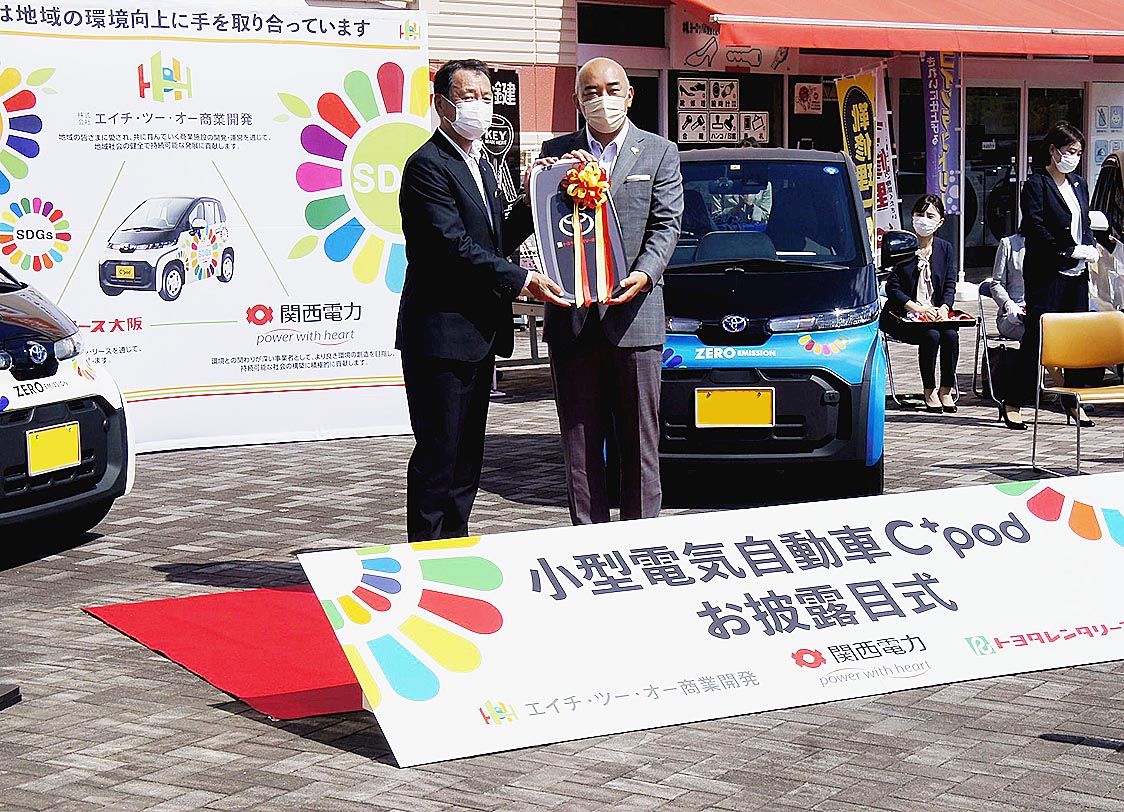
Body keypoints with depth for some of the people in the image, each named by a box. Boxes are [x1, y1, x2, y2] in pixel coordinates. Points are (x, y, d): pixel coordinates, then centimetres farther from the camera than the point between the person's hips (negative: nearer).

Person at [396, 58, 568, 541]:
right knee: (438, 453, -5)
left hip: (479, 336, 9)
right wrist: (522, 281, -20)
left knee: (466, 457, 13)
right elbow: (456, 247, -19)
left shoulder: (480, 165, 19)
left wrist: (530, 206, 3)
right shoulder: (428, 165, -11)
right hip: (442, 333, -9)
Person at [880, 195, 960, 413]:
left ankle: (946, 390, -12)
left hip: (936, 312, 4)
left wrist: (944, 307, -12)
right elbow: (892, 288, -6)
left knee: (951, 334, -26)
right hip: (902, 316, -4)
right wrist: (917, 308, -17)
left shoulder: (945, 248, 11)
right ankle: (929, 391, -16)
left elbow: (950, 284, 9)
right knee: (931, 335, -31)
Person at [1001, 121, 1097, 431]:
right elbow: (1036, 228, -14)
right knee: (1036, 337, -7)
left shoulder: (1079, 184, 16)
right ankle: (1013, 404, -2)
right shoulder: (1036, 184, -6)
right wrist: (1070, 251, -16)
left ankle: (1073, 400, 16)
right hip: (1046, 273, -7)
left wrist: (1089, 247, 1)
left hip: (1076, 273, 7)